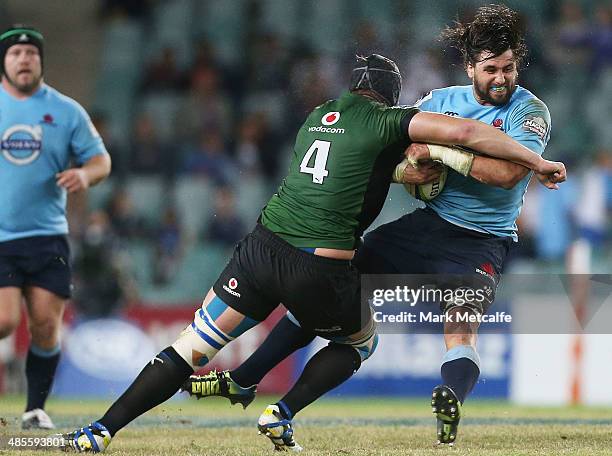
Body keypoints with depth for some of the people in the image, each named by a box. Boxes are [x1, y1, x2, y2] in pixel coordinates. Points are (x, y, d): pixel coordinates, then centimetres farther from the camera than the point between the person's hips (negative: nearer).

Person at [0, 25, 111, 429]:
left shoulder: (66, 111, 4)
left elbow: (101, 160, 6)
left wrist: (85, 174, -16)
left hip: (47, 236, 1)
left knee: (46, 325, -3)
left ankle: (36, 407, 14)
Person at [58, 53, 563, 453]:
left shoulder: (320, 115, 20)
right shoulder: (385, 122, 1)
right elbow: (464, 132, -7)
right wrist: (537, 161, 1)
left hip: (262, 247, 5)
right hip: (321, 268, -5)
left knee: (194, 346, 9)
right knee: (362, 341, 25)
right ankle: (283, 413, 7)